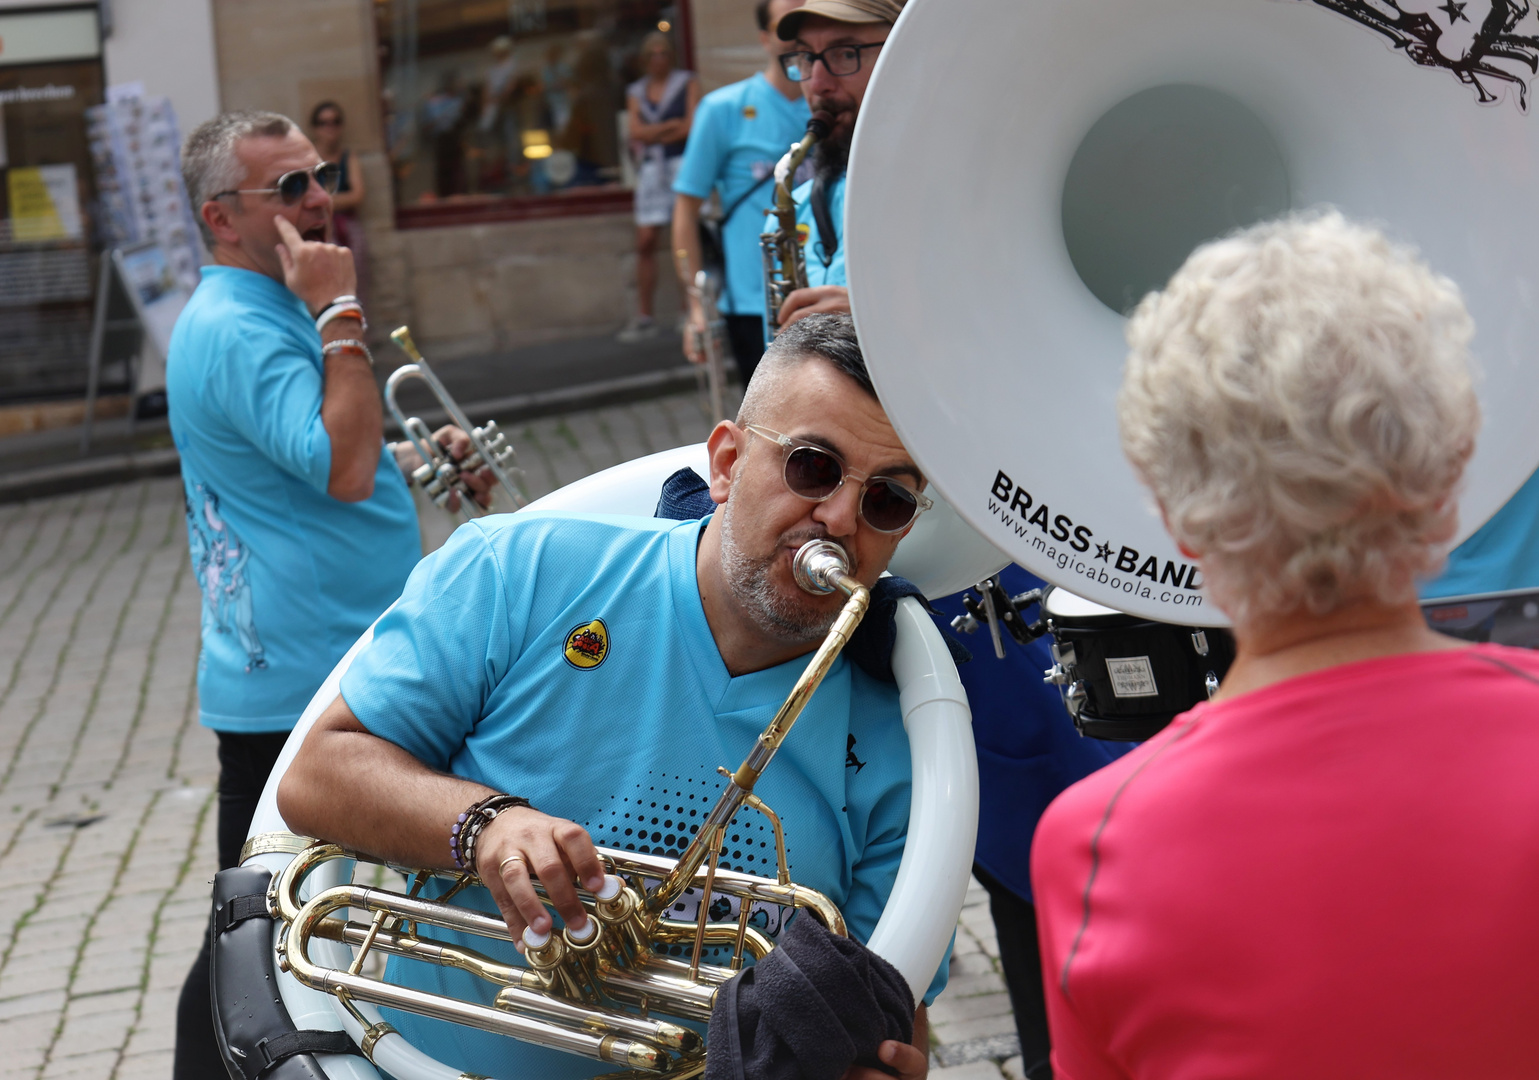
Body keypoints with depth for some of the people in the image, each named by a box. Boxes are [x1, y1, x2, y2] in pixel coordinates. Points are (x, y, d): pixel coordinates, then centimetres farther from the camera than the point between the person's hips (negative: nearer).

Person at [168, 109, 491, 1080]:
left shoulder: (269, 312, 15)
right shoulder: (236, 330, -20)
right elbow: (342, 469, -30)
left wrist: (422, 460, 11)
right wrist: (341, 315, -26)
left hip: (334, 668, 11)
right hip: (297, 686, -11)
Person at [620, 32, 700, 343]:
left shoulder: (687, 83, 7)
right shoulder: (636, 92, 16)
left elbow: (692, 126, -5)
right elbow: (635, 131, 3)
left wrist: (652, 136, -1)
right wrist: (672, 125, -6)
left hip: (682, 163, -3)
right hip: (650, 168, 3)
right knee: (645, 241, -4)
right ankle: (644, 316, -1)